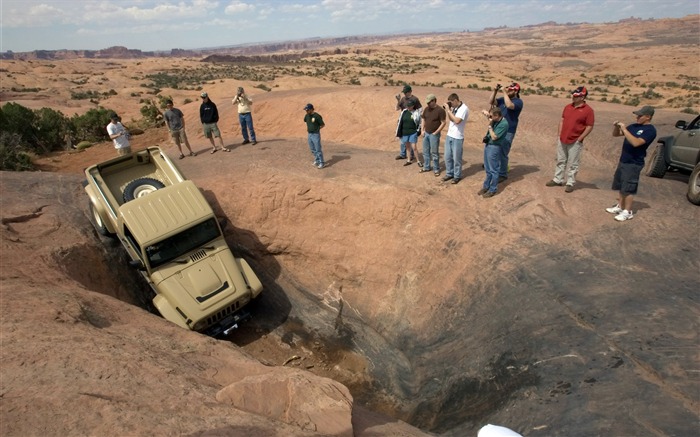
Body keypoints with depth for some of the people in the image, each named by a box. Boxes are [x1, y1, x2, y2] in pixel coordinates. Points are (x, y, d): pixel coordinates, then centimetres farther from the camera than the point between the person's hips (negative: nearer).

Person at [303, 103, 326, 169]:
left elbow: (323, 124, -10)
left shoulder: (317, 116, -17)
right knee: (313, 149, 15)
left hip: (316, 135, -7)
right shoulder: (307, 116, 4)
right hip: (309, 134, 7)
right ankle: (317, 160, 30)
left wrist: (317, 129, -14)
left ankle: (322, 163, 5)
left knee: (318, 149, -4)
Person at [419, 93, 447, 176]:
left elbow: (443, 123, -14)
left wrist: (435, 132, -16)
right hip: (426, 133, 6)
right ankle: (426, 167, 27)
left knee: (434, 152, 0)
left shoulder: (440, 110, -14)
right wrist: (423, 130, 6)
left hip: (434, 134, -6)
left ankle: (436, 169, 11)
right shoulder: (427, 108, 5)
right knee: (426, 151, 13)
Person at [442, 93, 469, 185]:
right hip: (449, 135, 8)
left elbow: (457, 120, -27)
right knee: (447, 157, 13)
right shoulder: (454, 107, 7)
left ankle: (457, 176, 18)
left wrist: (449, 110, -20)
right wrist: (447, 110, 0)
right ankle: (449, 173, 28)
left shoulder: (464, 108, -17)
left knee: (456, 158, 4)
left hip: (457, 138, -7)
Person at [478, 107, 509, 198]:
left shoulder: (503, 124, -21)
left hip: (494, 148, -9)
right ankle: (486, 186, 30)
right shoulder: (496, 120, 3)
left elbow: (494, 137, -22)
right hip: (488, 145, 9)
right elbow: (486, 113, 23)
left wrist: (490, 125, -18)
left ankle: (493, 190, 12)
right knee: (488, 169, 18)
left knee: (493, 170, 2)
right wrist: (487, 114, 0)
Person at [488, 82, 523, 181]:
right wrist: (495, 91, -8)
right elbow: (491, 102, 4)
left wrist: (504, 92, -23)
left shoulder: (518, 101, -10)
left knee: (502, 153, -4)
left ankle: (502, 174, 9)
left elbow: (509, 105, -29)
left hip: (508, 132, -7)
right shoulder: (503, 99, 10)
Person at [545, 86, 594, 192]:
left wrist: (579, 139, -13)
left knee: (573, 164, 2)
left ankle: (570, 183, 11)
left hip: (575, 142, -6)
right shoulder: (567, 107, 7)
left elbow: (589, 127, -10)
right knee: (560, 161, 14)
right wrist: (560, 135, 6)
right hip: (562, 140, 6)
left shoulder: (588, 110, -11)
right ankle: (558, 180, 26)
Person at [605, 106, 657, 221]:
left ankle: (627, 212, 6)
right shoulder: (634, 126, 10)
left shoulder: (650, 130, -14)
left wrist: (624, 129, -26)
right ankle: (620, 206, 27)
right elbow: (616, 134, 15)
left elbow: (636, 143, -29)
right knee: (620, 186, 15)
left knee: (628, 188, -3)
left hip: (634, 164, -8)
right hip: (623, 161, 8)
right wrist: (617, 127, -6)